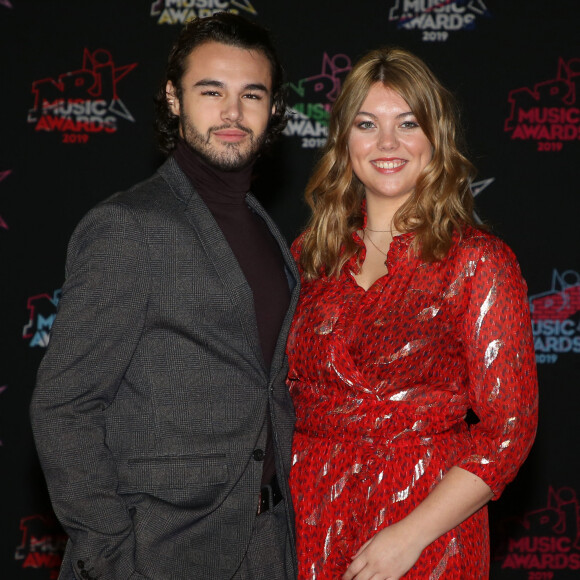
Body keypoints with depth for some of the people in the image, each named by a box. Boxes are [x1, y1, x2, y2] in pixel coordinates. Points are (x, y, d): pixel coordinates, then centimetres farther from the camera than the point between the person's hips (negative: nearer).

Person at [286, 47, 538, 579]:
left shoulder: (479, 261, -8)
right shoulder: (310, 254, 4)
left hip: (424, 528, -3)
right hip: (308, 519, 4)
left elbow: (509, 427, -10)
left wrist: (409, 536, -16)